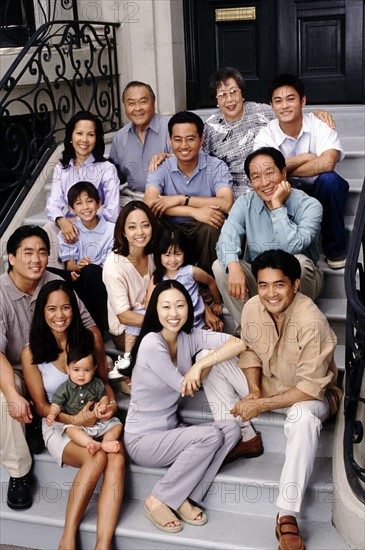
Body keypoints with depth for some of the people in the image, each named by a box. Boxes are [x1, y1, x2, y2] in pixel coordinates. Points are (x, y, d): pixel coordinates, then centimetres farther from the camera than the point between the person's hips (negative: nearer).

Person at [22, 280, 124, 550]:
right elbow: (41, 406, 0)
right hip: (59, 426, -2)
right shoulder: (32, 353, -1)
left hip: (96, 421, 2)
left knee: (117, 458, -32)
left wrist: (111, 404, -9)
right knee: (97, 457, -34)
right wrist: (75, 420, -17)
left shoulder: (89, 338, 5)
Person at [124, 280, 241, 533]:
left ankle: (183, 498, -5)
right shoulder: (152, 344, -21)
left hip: (171, 430, 6)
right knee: (211, 436, -25)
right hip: (143, 440, -6)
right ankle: (158, 501, -8)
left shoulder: (189, 337, -1)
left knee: (231, 429, -13)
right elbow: (186, 386, -14)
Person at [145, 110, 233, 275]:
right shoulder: (161, 168, -2)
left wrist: (181, 199, -22)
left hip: (205, 231, -1)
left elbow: (226, 204, -21)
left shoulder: (216, 167, -4)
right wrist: (194, 212, -30)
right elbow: (149, 203, -20)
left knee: (211, 227, -33)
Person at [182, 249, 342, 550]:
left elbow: (311, 387, -29)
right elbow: (249, 350, 2)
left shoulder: (311, 322, -31)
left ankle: (287, 517, -32)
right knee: (210, 363, -8)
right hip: (265, 384, 6)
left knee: (304, 419, -40)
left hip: (308, 395, -6)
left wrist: (261, 405, -29)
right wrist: (253, 390, -14)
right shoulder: (253, 307, -15)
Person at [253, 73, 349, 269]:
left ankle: (335, 249, -14)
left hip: (321, 193, -1)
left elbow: (327, 163, -33)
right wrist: (303, 158, -23)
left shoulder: (320, 126, -13)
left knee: (328, 179, -34)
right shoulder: (266, 134, -7)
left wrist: (285, 171, -22)